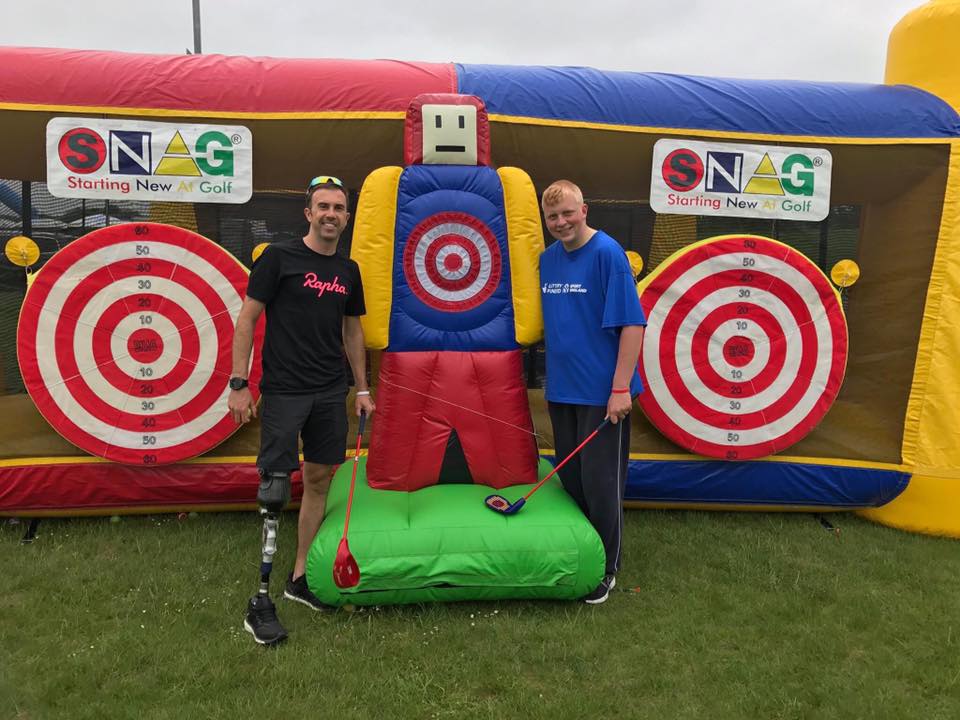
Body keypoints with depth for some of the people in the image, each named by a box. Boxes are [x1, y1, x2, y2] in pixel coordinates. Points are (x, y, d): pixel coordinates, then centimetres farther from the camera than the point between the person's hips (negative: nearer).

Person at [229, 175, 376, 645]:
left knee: (319, 479, 10)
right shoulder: (279, 258, -5)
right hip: (284, 391, -6)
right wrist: (239, 384, -11)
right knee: (274, 489, -6)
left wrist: (362, 388, 15)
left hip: (331, 393, 6)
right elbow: (246, 319, -6)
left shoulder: (348, 270, 12)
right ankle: (260, 601, 3)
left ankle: (300, 578, 25)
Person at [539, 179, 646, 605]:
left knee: (599, 483, 4)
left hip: (601, 393, -6)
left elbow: (632, 323, -16)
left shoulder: (607, 252, -12)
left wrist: (621, 387, -19)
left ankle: (606, 569, 21)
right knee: (570, 479, 16)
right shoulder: (548, 258, 8)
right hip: (561, 391, 7)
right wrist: (551, 378, 13)